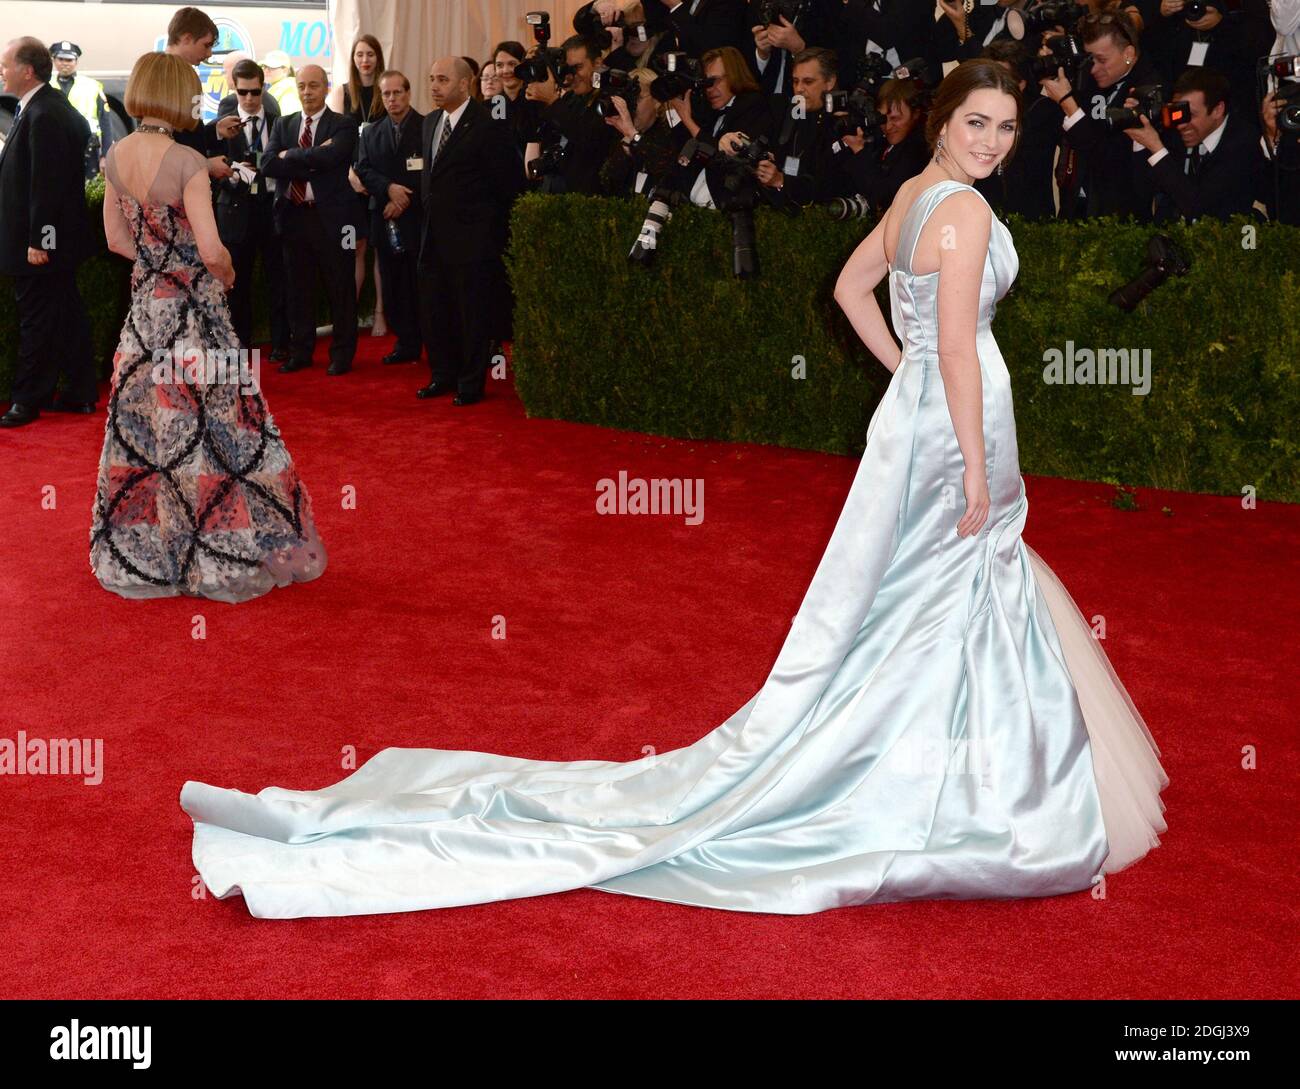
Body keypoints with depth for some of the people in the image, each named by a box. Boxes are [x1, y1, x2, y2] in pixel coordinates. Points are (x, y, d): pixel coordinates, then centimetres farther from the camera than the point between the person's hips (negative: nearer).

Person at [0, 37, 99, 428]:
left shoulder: (43, 116, -20)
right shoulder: (52, 107, 11)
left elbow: (46, 184, -23)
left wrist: (36, 242, -21)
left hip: (42, 240, -10)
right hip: (59, 237, 10)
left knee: (37, 322, 1)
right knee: (67, 316, 14)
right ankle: (79, 395, 21)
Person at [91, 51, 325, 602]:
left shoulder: (115, 156, 2)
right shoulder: (186, 163, -19)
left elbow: (117, 237, 10)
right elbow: (211, 251, -20)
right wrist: (225, 273, 0)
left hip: (145, 308, 7)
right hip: (192, 312, -7)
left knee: (144, 424, 15)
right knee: (207, 427, 3)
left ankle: (144, 549, 26)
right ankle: (223, 553, 12)